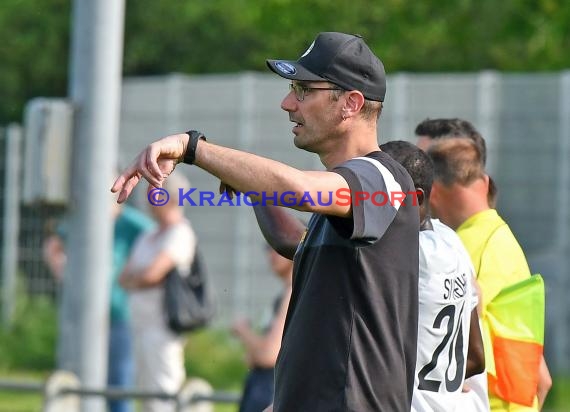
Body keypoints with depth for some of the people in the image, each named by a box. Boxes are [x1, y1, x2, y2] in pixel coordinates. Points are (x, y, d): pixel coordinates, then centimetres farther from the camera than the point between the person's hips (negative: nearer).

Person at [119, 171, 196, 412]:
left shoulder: (180, 234, -9)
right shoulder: (148, 238, 20)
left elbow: (151, 275, -18)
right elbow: (125, 278, 14)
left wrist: (132, 279, 2)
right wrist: (141, 278, -7)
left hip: (162, 326, -9)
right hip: (142, 324, 9)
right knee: (147, 392, 9)